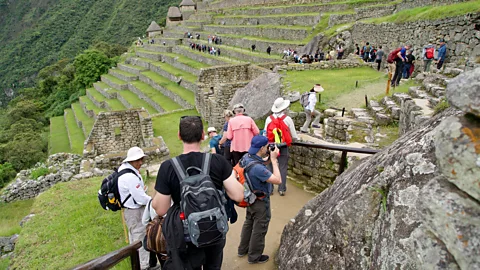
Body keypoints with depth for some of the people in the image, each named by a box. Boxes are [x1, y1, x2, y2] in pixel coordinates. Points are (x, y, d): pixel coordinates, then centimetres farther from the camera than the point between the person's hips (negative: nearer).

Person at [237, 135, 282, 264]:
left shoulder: (246, 157, -10)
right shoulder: (257, 167, -37)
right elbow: (278, 180, -32)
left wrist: (268, 156, -7)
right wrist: (274, 160, -28)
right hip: (260, 202, -9)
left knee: (248, 223, 26)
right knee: (259, 229, 11)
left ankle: (243, 249, 43)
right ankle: (254, 256, 29)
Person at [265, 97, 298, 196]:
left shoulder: (269, 119, -1)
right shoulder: (288, 119, -7)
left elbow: (265, 134, 3)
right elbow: (294, 136, -2)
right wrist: (298, 139, 20)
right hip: (283, 147, -2)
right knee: (283, 168, 7)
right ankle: (282, 189, 9)